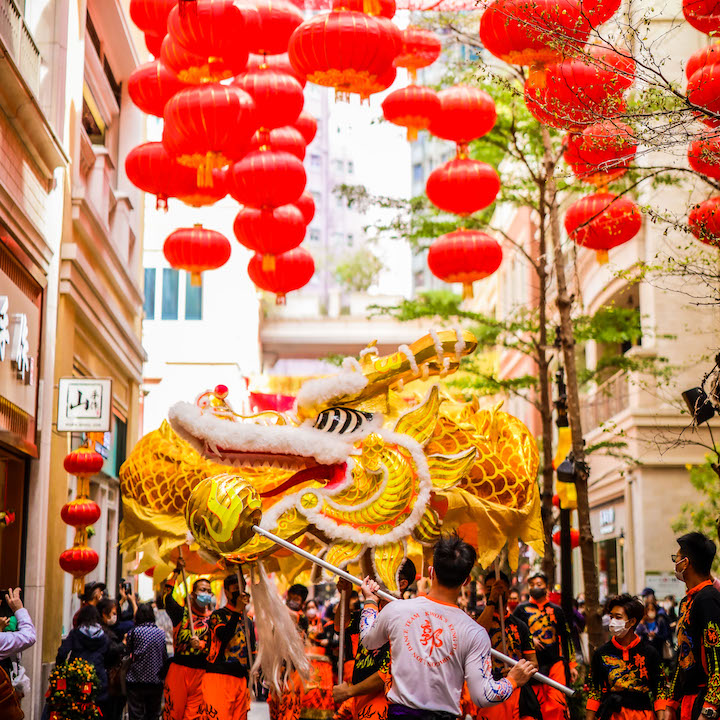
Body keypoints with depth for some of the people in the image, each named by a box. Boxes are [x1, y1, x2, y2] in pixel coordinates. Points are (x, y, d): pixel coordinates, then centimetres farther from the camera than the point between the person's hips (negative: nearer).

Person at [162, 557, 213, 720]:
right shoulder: (182, 613, 7)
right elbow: (167, 596, -7)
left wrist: (201, 644, -18)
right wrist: (176, 572, -9)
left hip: (201, 672, 1)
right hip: (179, 669, -1)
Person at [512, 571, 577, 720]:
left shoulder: (556, 610, 15)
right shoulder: (522, 609, 11)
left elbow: (566, 638, 17)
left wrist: (572, 664, 13)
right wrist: (529, 640, -8)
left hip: (556, 662, 1)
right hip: (533, 664, -1)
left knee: (557, 704, -14)